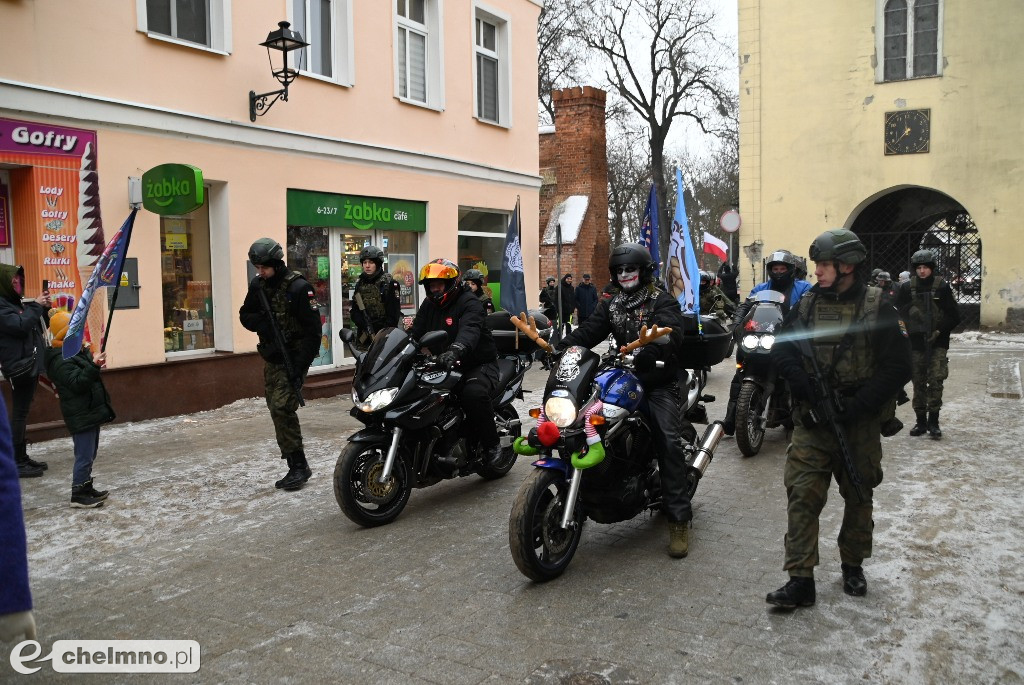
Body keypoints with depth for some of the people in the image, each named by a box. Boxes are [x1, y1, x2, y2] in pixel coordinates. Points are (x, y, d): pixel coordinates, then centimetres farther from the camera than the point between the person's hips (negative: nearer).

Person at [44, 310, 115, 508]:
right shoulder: (61, 360, -17)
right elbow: (77, 383, -28)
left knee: (89, 455, 18)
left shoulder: (77, 352, 14)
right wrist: (94, 366, -37)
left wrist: (94, 362, 11)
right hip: (80, 416, -10)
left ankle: (86, 488, 28)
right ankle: (78, 495, 2)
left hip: (90, 412, 10)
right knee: (84, 456, -6)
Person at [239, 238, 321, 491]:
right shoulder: (258, 285, 6)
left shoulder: (299, 287, -15)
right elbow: (245, 315, 15)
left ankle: (298, 465, -7)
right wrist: (261, 322, -10)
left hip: (293, 358, -8)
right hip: (271, 358, 8)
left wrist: (300, 367, -21)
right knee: (277, 410, 9)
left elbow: (312, 330, -17)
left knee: (282, 408, -17)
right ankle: (297, 466, 19)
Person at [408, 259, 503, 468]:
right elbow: (415, 332, 3)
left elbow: (470, 330, -34)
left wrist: (455, 349, -55)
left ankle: (491, 444, -15)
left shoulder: (470, 303, -13)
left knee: (473, 394, -36)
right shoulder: (429, 306, 12)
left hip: (478, 366, -7)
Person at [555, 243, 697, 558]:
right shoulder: (610, 305, 16)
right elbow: (589, 330, 2)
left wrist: (641, 353, -38)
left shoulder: (662, 302, -1)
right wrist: (560, 346, -18)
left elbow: (670, 336, -19)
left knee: (669, 442, -18)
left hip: (658, 382, -5)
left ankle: (679, 518, -16)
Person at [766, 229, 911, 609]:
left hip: (859, 424, -2)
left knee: (858, 497, 14)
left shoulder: (877, 307, -5)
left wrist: (856, 407, -16)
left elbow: (897, 368, -9)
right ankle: (800, 580, -2)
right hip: (811, 422, 2)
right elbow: (782, 348, -1)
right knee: (802, 496, -6)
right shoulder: (807, 304, 5)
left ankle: (853, 565, 35)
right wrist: (804, 387, -18)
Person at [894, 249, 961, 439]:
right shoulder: (906, 288, 3)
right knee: (919, 383, 7)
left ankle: (933, 421, -2)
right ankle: (921, 421, 16)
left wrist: (940, 331, -9)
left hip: (937, 343, -2)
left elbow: (955, 316, 2)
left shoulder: (942, 287, 0)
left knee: (936, 381, -10)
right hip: (916, 343, 2)